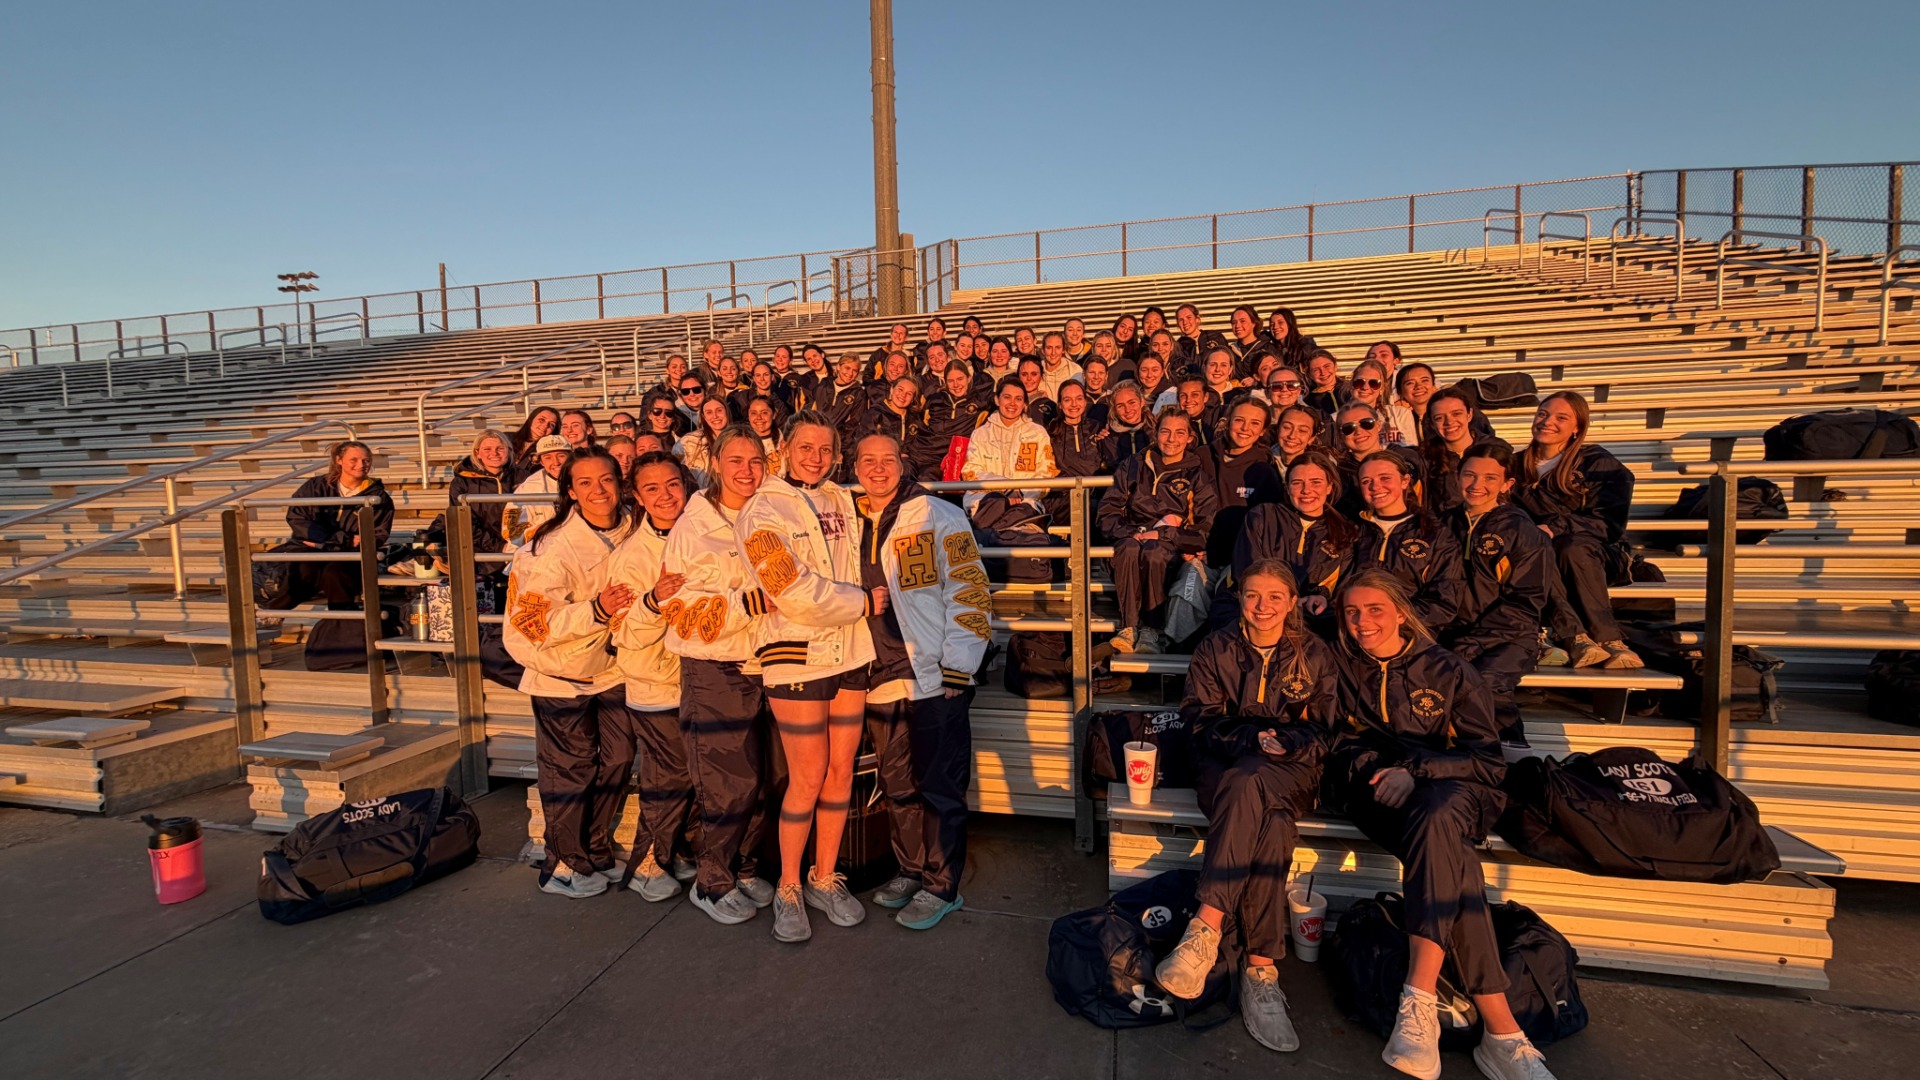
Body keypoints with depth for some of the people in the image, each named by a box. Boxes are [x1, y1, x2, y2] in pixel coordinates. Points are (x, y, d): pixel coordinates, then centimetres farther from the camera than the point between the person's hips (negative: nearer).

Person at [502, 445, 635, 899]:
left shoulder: (629, 530, -6)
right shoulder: (555, 547, -24)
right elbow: (538, 624, -25)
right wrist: (596, 611, -35)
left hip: (611, 667, 6)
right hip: (561, 673, -5)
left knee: (618, 759, 10)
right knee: (570, 768, 3)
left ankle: (597, 851, 29)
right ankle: (564, 865, 22)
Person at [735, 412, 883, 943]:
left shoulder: (840, 500, 11)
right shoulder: (762, 512, -8)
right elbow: (795, 595, -16)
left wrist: (861, 601, 7)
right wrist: (863, 602, -9)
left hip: (849, 652, 6)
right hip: (797, 655, -5)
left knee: (841, 770, 9)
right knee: (808, 777, -2)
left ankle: (825, 878, 26)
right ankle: (788, 888, 18)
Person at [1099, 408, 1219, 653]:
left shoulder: (1197, 474, 13)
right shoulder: (1133, 466, 18)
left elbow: (1206, 527, 2)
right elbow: (1106, 513, 11)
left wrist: (1162, 534, -12)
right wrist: (1132, 533, -9)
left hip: (1173, 545, -1)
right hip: (1133, 535, 2)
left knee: (1154, 552, -38)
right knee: (1130, 549, -37)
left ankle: (1154, 632, -35)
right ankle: (1129, 627, -39)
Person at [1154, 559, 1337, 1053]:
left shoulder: (1314, 656, 12)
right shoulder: (1215, 649, 10)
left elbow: (1326, 730, 7)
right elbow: (1201, 719, 3)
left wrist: (1284, 744, -14)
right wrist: (1252, 739, -14)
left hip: (1292, 771, 0)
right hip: (1224, 764, 0)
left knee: (1250, 786, -37)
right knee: (1271, 819, -34)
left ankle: (1208, 924, -40)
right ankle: (1261, 966, -38)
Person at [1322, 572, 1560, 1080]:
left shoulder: (1450, 671, 8)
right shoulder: (1342, 668, 14)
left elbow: (1488, 763, 2)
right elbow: (1343, 744, 12)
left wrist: (1414, 769, -14)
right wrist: (1382, 769, -9)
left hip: (1448, 787, 0)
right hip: (1372, 790, 0)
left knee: (1436, 818, -39)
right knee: (1444, 848, -34)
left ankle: (1419, 1001, -45)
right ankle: (1500, 1029, -40)